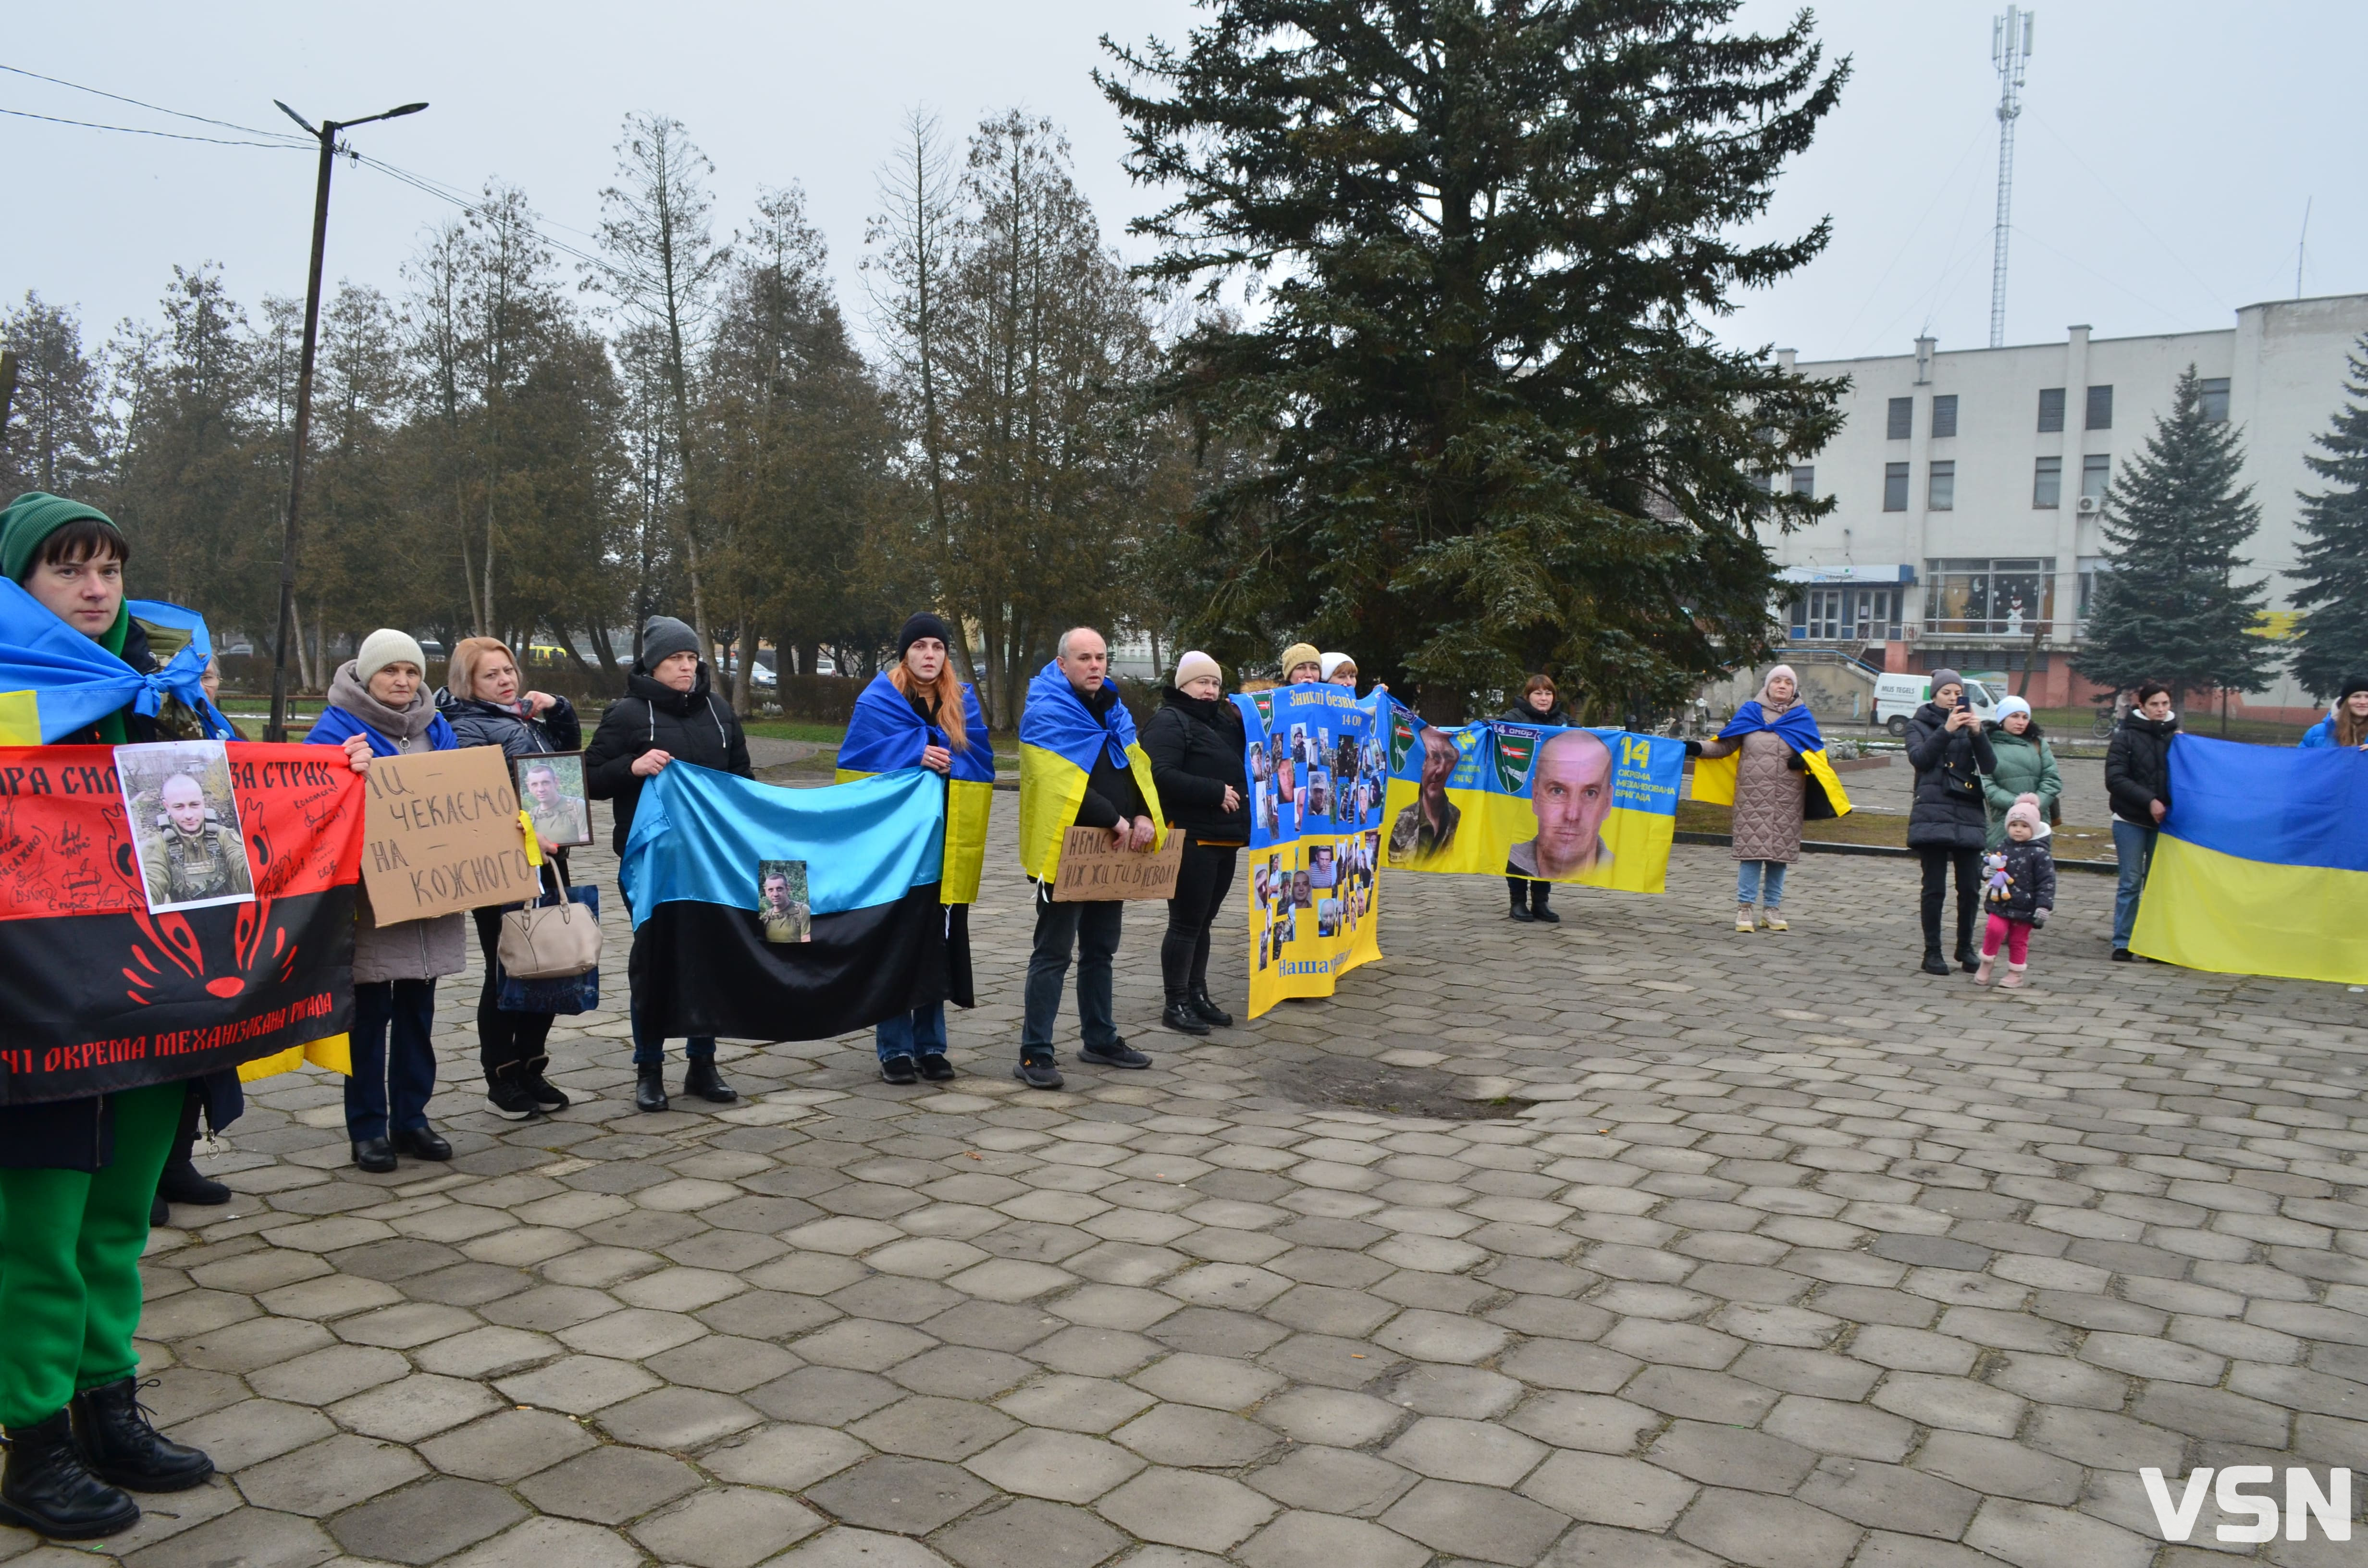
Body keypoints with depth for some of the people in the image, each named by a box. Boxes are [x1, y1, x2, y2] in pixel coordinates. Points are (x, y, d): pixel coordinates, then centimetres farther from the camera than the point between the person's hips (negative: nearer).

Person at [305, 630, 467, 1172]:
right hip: (371, 897, -5)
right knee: (370, 1013, 1)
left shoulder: (435, 729, 12)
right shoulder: (337, 729, -5)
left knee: (417, 1010, 11)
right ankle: (368, 1127, 10)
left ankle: (410, 1118, 20)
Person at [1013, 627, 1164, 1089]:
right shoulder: (1046, 713, -12)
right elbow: (1062, 782, -23)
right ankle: (1034, 1055, 1)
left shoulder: (1113, 709, 13)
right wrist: (1115, 819, -21)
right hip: (1064, 852, -8)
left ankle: (1100, 1040, 29)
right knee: (1053, 954, -5)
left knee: (1100, 950, 17)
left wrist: (1144, 815, -6)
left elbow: (1138, 767, 13)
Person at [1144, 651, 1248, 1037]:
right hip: (1190, 840, -9)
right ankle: (1175, 1004, 3)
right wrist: (1215, 792, -21)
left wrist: (1242, 726, 10)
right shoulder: (1169, 721, -9)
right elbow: (1161, 776, -23)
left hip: (1223, 839, 9)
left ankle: (1198, 996, 23)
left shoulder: (1222, 722, 18)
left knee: (1203, 922, 14)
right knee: (1186, 923, -5)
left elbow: (1241, 766, 26)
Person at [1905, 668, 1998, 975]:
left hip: (1969, 815, 3)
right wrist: (1946, 730, -21)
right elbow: (1919, 758, -11)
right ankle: (1932, 952, 5)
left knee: (1970, 887, 2)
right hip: (1933, 814, -3)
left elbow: (1990, 767, 1)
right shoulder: (1920, 724, 9)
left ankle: (1966, 948, 19)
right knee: (1935, 888, -3)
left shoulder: (1970, 724, 14)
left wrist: (1977, 733, -14)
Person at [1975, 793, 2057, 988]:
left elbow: (2047, 882, -11)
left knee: (2018, 940, 7)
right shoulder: (2002, 847, 3)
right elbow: (1987, 864, 16)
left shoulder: (2039, 854, -11)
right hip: (2000, 903, 3)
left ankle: (2015, 974, 23)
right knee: (1994, 929, -14)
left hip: (2024, 907, -3)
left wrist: (2044, 906, -17)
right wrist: (1986, 871, -8)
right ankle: (1986, 965, 4)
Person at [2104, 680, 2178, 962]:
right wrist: (2149, 801, -16)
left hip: (2163, 821, 3)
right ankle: (2122, 943, 5)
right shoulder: (2126, 736, -2)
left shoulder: (2177, 736, 7)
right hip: (2131, 820, -3)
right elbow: (2115, 779, -9)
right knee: (2131, 883, 0)